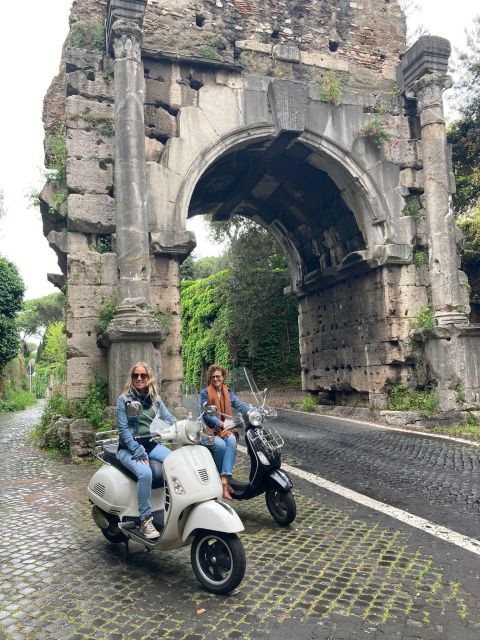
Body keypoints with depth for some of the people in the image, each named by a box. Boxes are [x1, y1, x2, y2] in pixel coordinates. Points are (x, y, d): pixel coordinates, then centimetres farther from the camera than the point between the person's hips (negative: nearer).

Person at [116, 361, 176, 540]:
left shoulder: (154, 399, 10)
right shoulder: (124, 399, -3)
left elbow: (169, 419, 3)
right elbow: (123, 429, -9)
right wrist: (138, 451, -19)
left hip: (151, 444, 5)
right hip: (129, 447, -4)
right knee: (145, 473, -33)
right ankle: (145, 521, -21)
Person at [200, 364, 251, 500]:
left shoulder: (228, 392, 14)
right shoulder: (205, 393, 0)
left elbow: (240, 405, 5)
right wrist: (218, 423, -26)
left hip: (226, 428, 3)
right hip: (210, 429, -3)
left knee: (232, 441, -30)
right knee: (220, 445, -32)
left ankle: (224, 480, -34)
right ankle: (218, 478, -10)